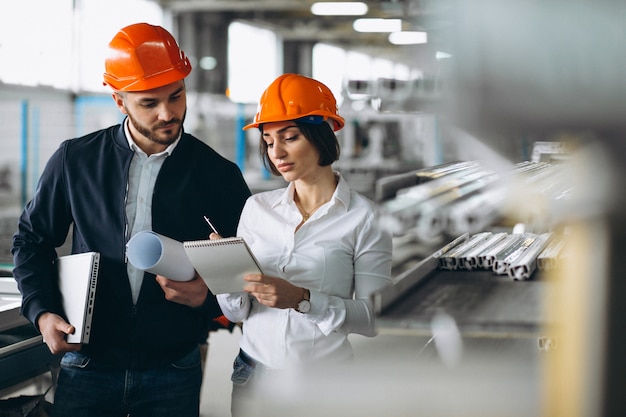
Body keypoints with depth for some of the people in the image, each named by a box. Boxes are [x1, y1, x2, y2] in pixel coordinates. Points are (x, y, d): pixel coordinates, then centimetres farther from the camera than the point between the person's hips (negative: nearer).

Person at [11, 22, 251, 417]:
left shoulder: (219, 175, -1)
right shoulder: (75, 160, 0)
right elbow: (32, 239, 12)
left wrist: (207, 296, -13)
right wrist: (42, 311, -1)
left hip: (173, 371, 0)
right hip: (87, 365, 1)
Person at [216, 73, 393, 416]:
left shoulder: (363, 217, -8)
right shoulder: (257, 207, 4)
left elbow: (374, 317, -13)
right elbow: (237, 313, 4)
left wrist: (302, 299, -23)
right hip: (254, 372, 3)